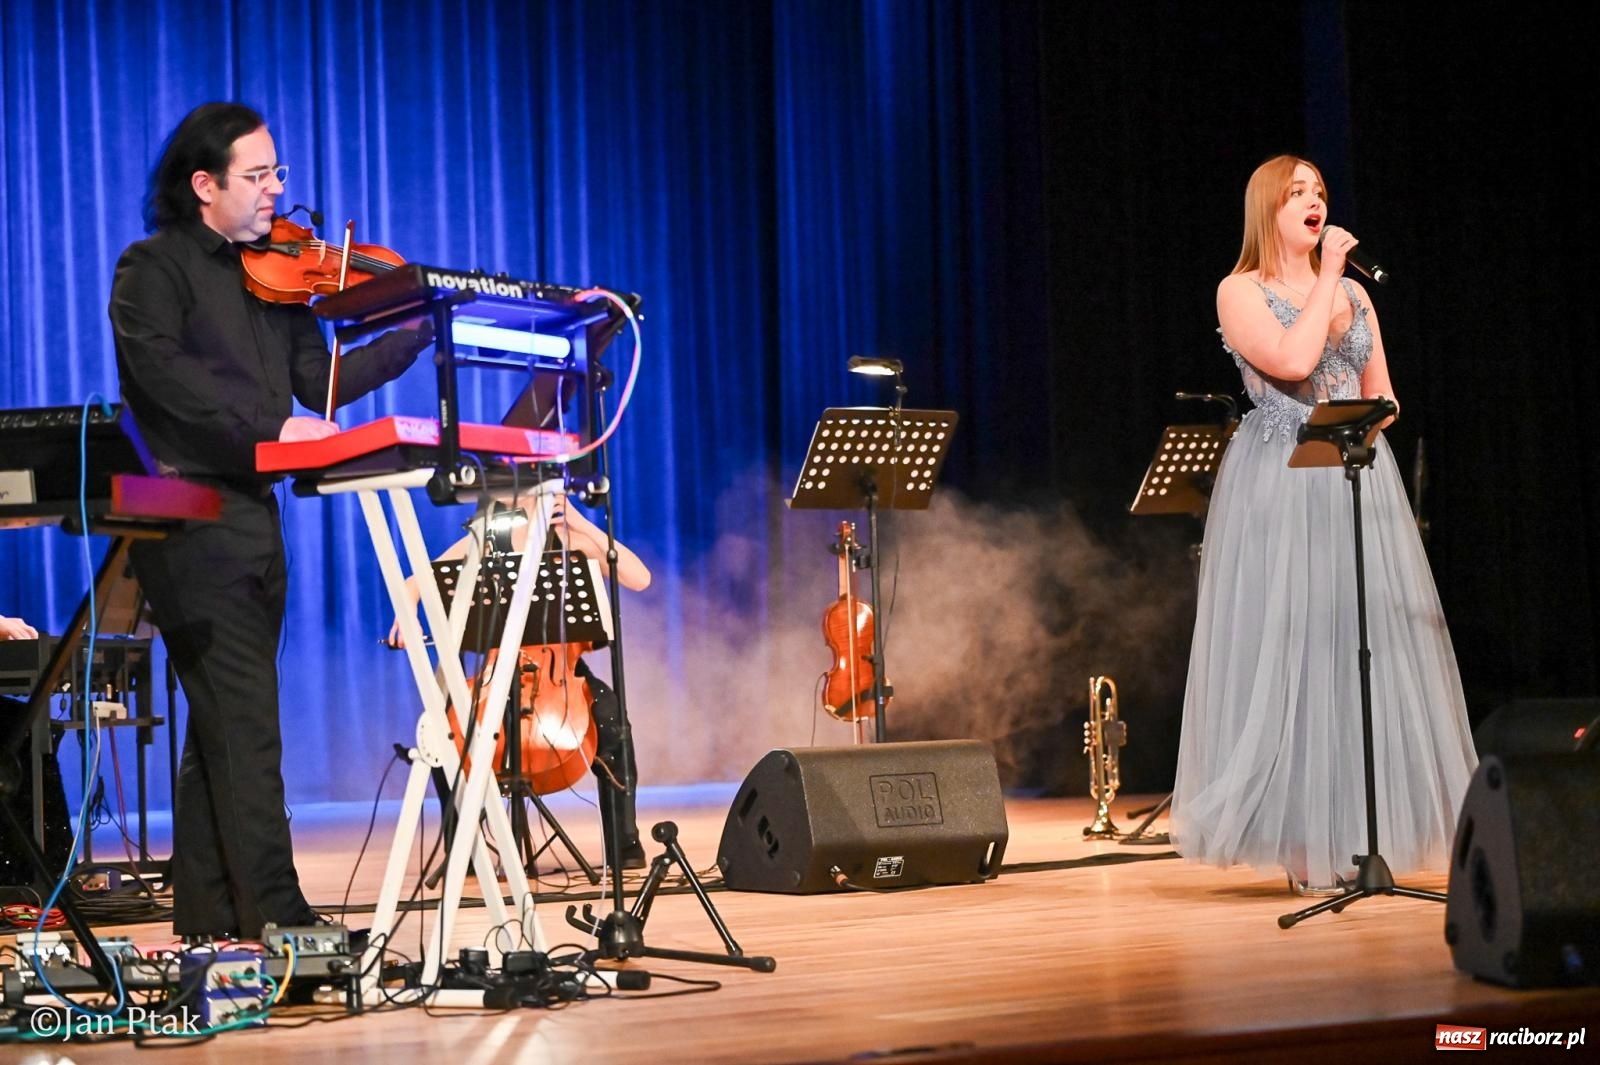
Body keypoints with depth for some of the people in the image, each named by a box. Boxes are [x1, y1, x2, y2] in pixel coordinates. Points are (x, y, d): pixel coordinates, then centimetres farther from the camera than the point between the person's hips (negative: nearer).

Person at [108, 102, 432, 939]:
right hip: (191, 520, -7)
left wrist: (418, 333, 0)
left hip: (253, 518, 7)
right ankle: (277, 917, -13)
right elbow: (164, 374, -21)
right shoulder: (154, 270, -5)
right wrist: (272, 422, -29)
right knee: (246, 727, -12)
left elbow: (319, 383, 10)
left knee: (223, 730, 10)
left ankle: (206, 920, 16)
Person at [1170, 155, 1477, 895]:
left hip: (1357, 483, 5)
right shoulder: (1241, 292, 0)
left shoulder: (1352, 292, 16)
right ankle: (1299, 841, -3)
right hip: (1279, 486, -5)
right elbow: (1291, 360, -18)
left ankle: (1358, 834, 6)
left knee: (1366, 651, 1)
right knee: (1288, 651, -7)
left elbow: (1381, 396, 18)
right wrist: (1326, 277, -10)